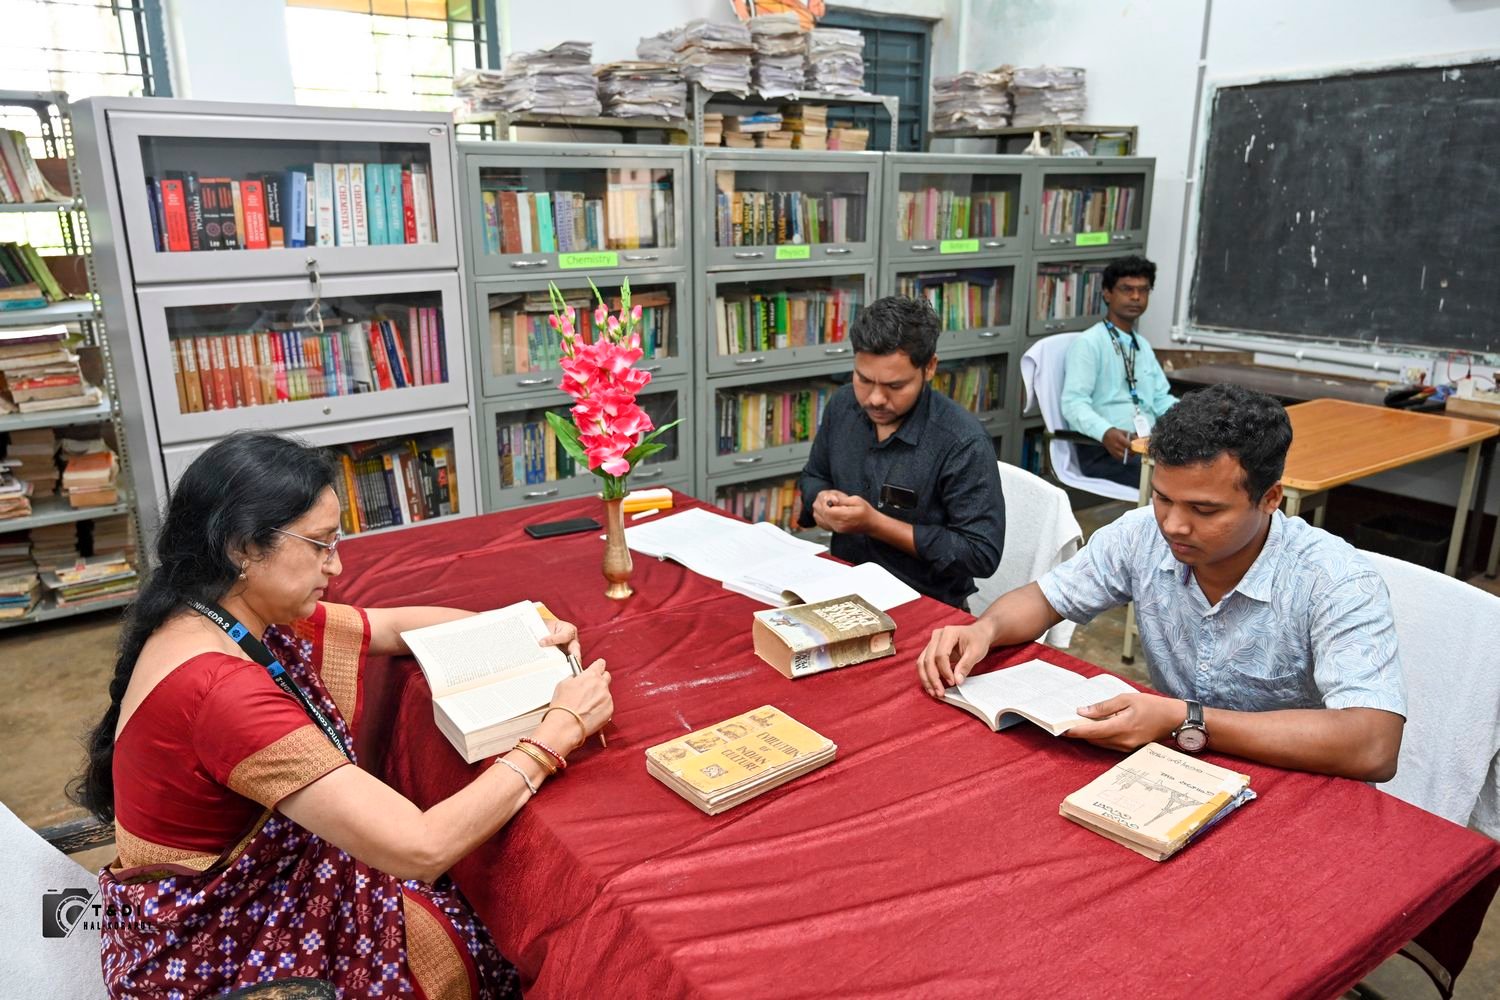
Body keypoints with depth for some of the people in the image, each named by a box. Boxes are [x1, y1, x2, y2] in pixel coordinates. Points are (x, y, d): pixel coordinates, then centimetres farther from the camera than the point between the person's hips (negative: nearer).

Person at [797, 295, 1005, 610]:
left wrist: (876, 524, -20)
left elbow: (982, 553, -18)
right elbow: (814, 477, 17)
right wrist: (822, 501, -8)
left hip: (924, 605, -5)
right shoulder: (843, 405, -1)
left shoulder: (964, 442, -20)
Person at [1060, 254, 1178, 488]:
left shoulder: (1143, 346, 23)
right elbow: (1074, 402, -14)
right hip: (1105, 449, -8)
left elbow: (1161, 399, 22)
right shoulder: (1088, 343, -3)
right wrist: (1106, 433, -34)